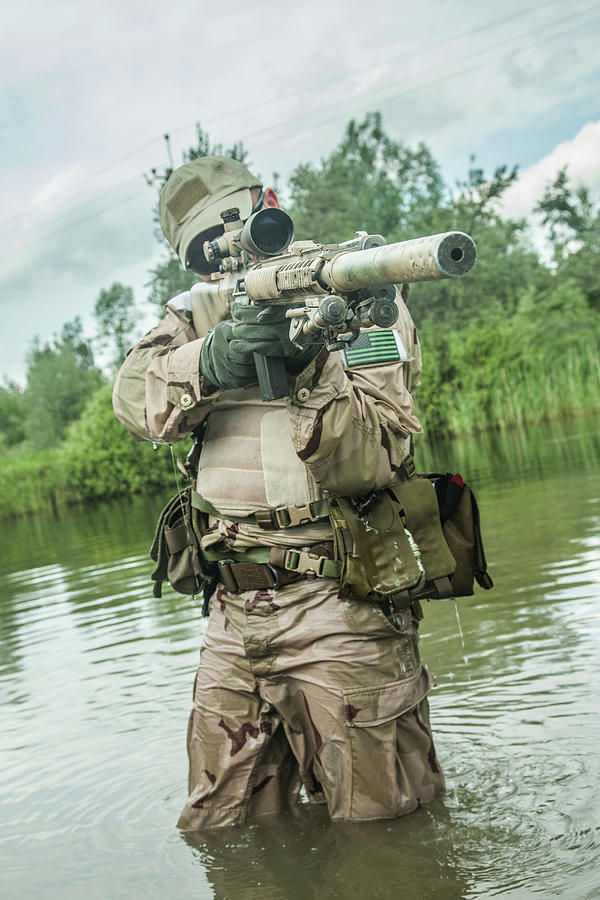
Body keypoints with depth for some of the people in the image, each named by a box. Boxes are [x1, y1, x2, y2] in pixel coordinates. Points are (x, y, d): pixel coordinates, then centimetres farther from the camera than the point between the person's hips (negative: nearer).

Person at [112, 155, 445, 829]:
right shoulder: (199, 315, 13)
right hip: (234, 612, 5)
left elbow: (370, 462, -15)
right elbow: (135, 399, -8)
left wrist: (313, 371, -30)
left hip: (339, 613, -4)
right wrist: (209, 361, -26)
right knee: (219, 831, 16)